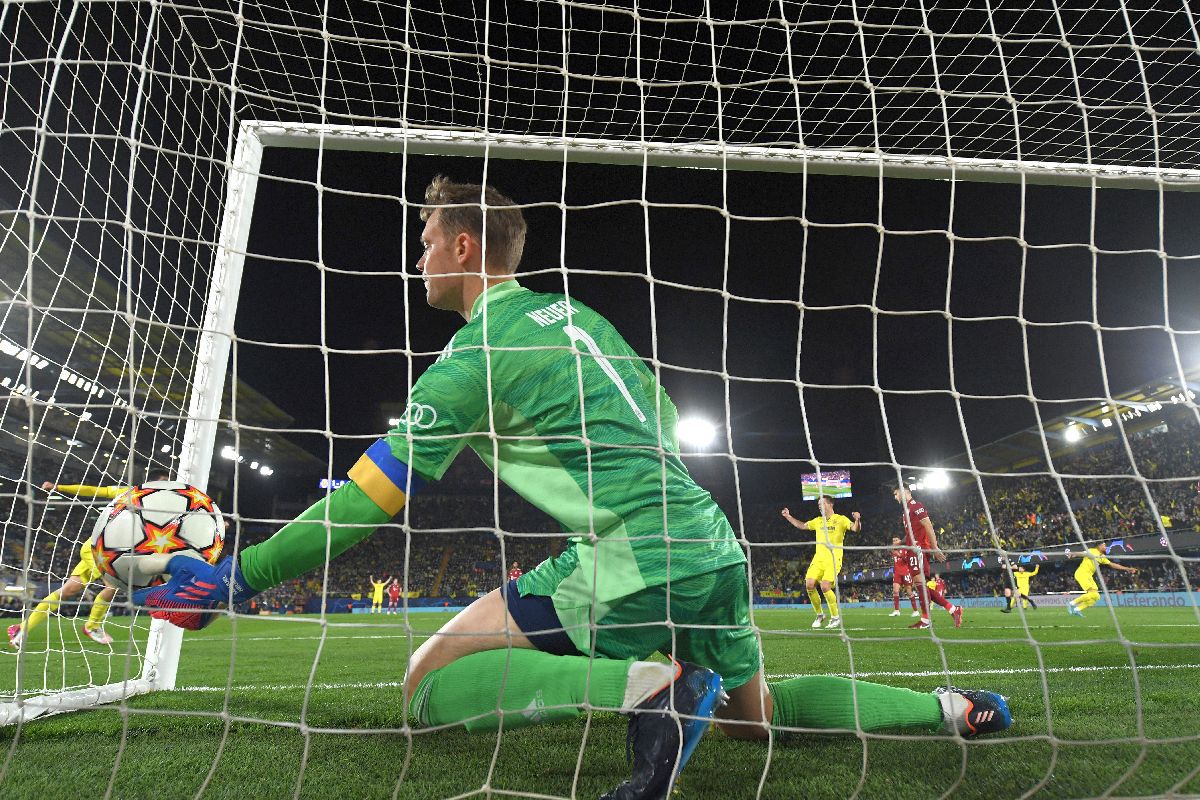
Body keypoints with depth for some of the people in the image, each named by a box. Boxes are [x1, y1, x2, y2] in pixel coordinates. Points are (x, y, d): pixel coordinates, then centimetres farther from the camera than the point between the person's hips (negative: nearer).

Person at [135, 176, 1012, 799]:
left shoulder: (479, 351, -6)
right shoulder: (577, 312, 18)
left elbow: (366, 500, -6)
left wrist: (231, 579, 4)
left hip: (636, 561, -9)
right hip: (714, 543, 9)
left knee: (431, 680, -4)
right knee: (758, 711, 30)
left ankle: (651, 687, -20)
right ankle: (957, 708, 24)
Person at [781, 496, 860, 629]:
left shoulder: (840, 519, 0)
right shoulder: (818, 521, 16)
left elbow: (856, 529, -12)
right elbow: (802, 525, 29)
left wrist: (857, 520, -32)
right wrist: (788, 517, 22)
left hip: (833, 559, -5)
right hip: (818, 558, 5)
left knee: (825, 587, -18)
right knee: (809, 584, -9)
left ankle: (836, 617, 2)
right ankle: (819, 615, 11)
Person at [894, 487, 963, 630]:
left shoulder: (915, 506, -7)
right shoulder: (907, 509, 23)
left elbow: (928, 526, -15)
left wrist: (935, 548, -19)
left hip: (919, 548, -10)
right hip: (915, 549, 10)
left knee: (919, 580, -10)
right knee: (921, 583, 7)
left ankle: (925, 620, -7)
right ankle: (953, 609, 9)